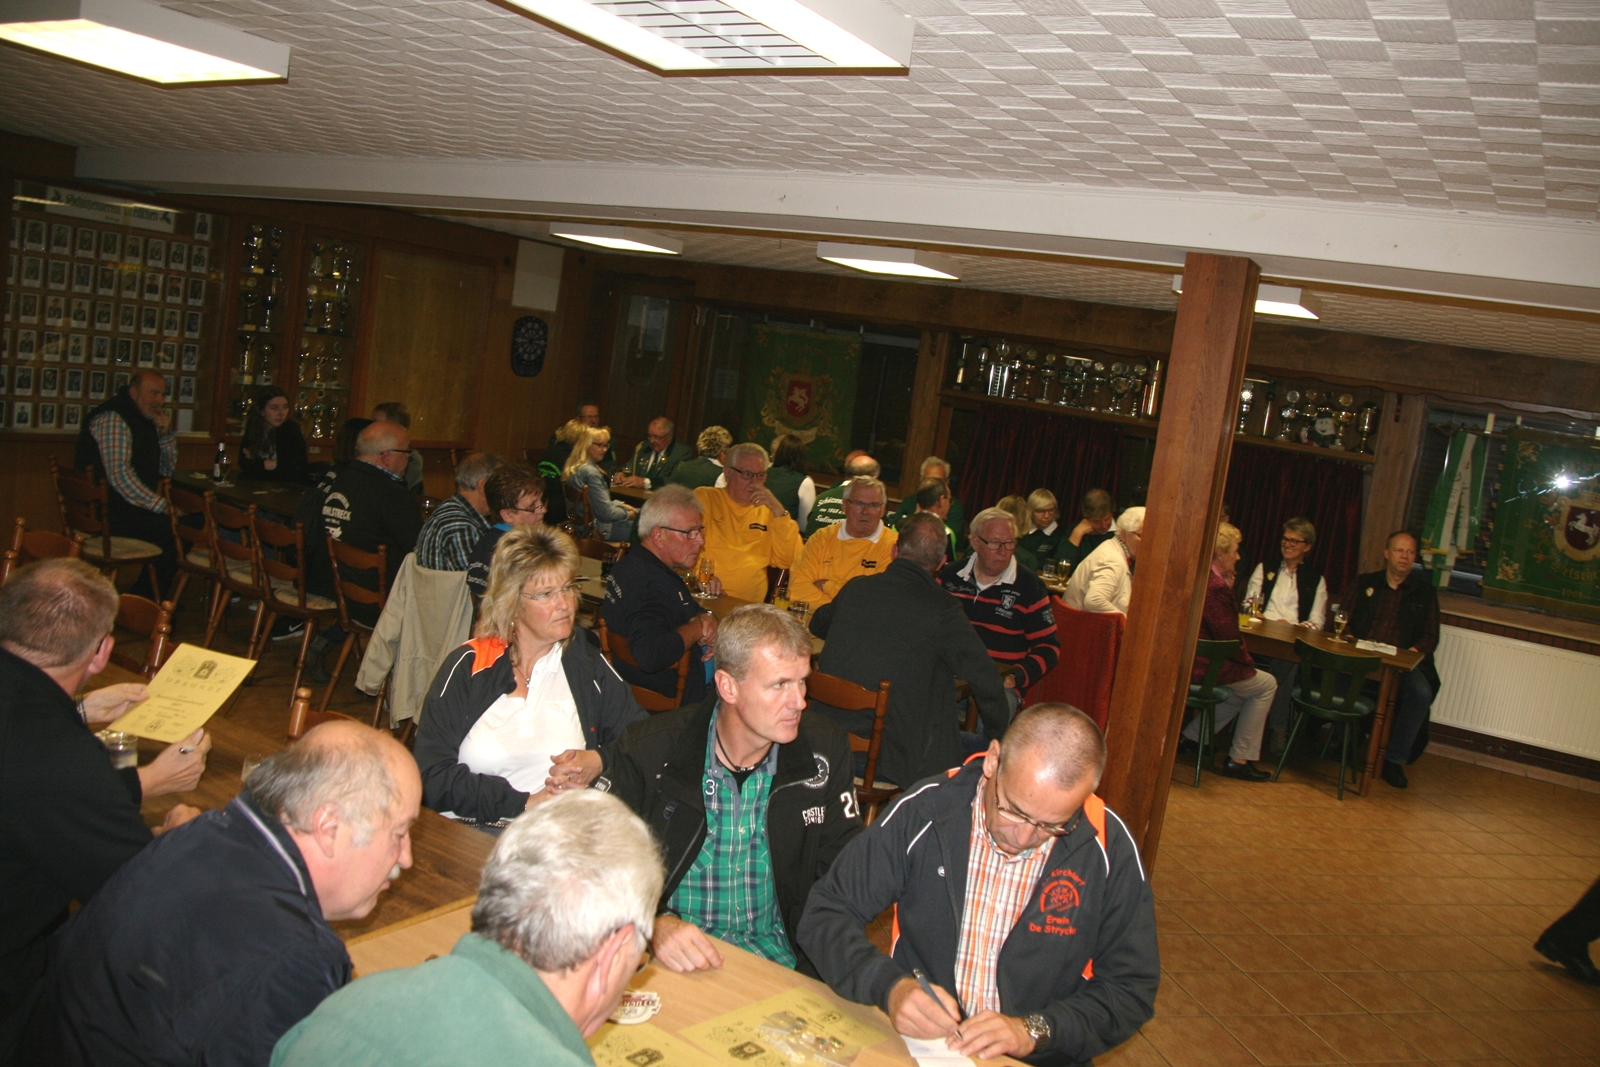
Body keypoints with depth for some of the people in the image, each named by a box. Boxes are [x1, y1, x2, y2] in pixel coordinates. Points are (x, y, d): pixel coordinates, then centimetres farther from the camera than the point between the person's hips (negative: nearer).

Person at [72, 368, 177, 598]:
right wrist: (160, 505, -25)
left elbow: (167, 469, 16)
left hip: (134, 507, 10)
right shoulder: (112, 419, -15)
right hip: (107, 510, -10)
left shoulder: (146, 420, 15)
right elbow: (119, 475, -25)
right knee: (173, 531, -22)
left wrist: (166, 433, 2)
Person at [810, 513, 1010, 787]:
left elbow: (817, 625, 26)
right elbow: (986, 682, -9)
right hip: (890, 759, -6)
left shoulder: (855, 588, 4)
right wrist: (1000, 736, 8)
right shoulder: (943, 609, -12)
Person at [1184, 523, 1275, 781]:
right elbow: (1230, 638, -17)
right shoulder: (1216, 586, -21)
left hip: (1184, 663, 9)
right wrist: (1248, 663, 0)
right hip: (1201, 668, -9)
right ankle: (1240, 760, 12)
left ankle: (1192, 735, 24)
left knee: (1247, 683, 28)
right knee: (1266, 685, 10)